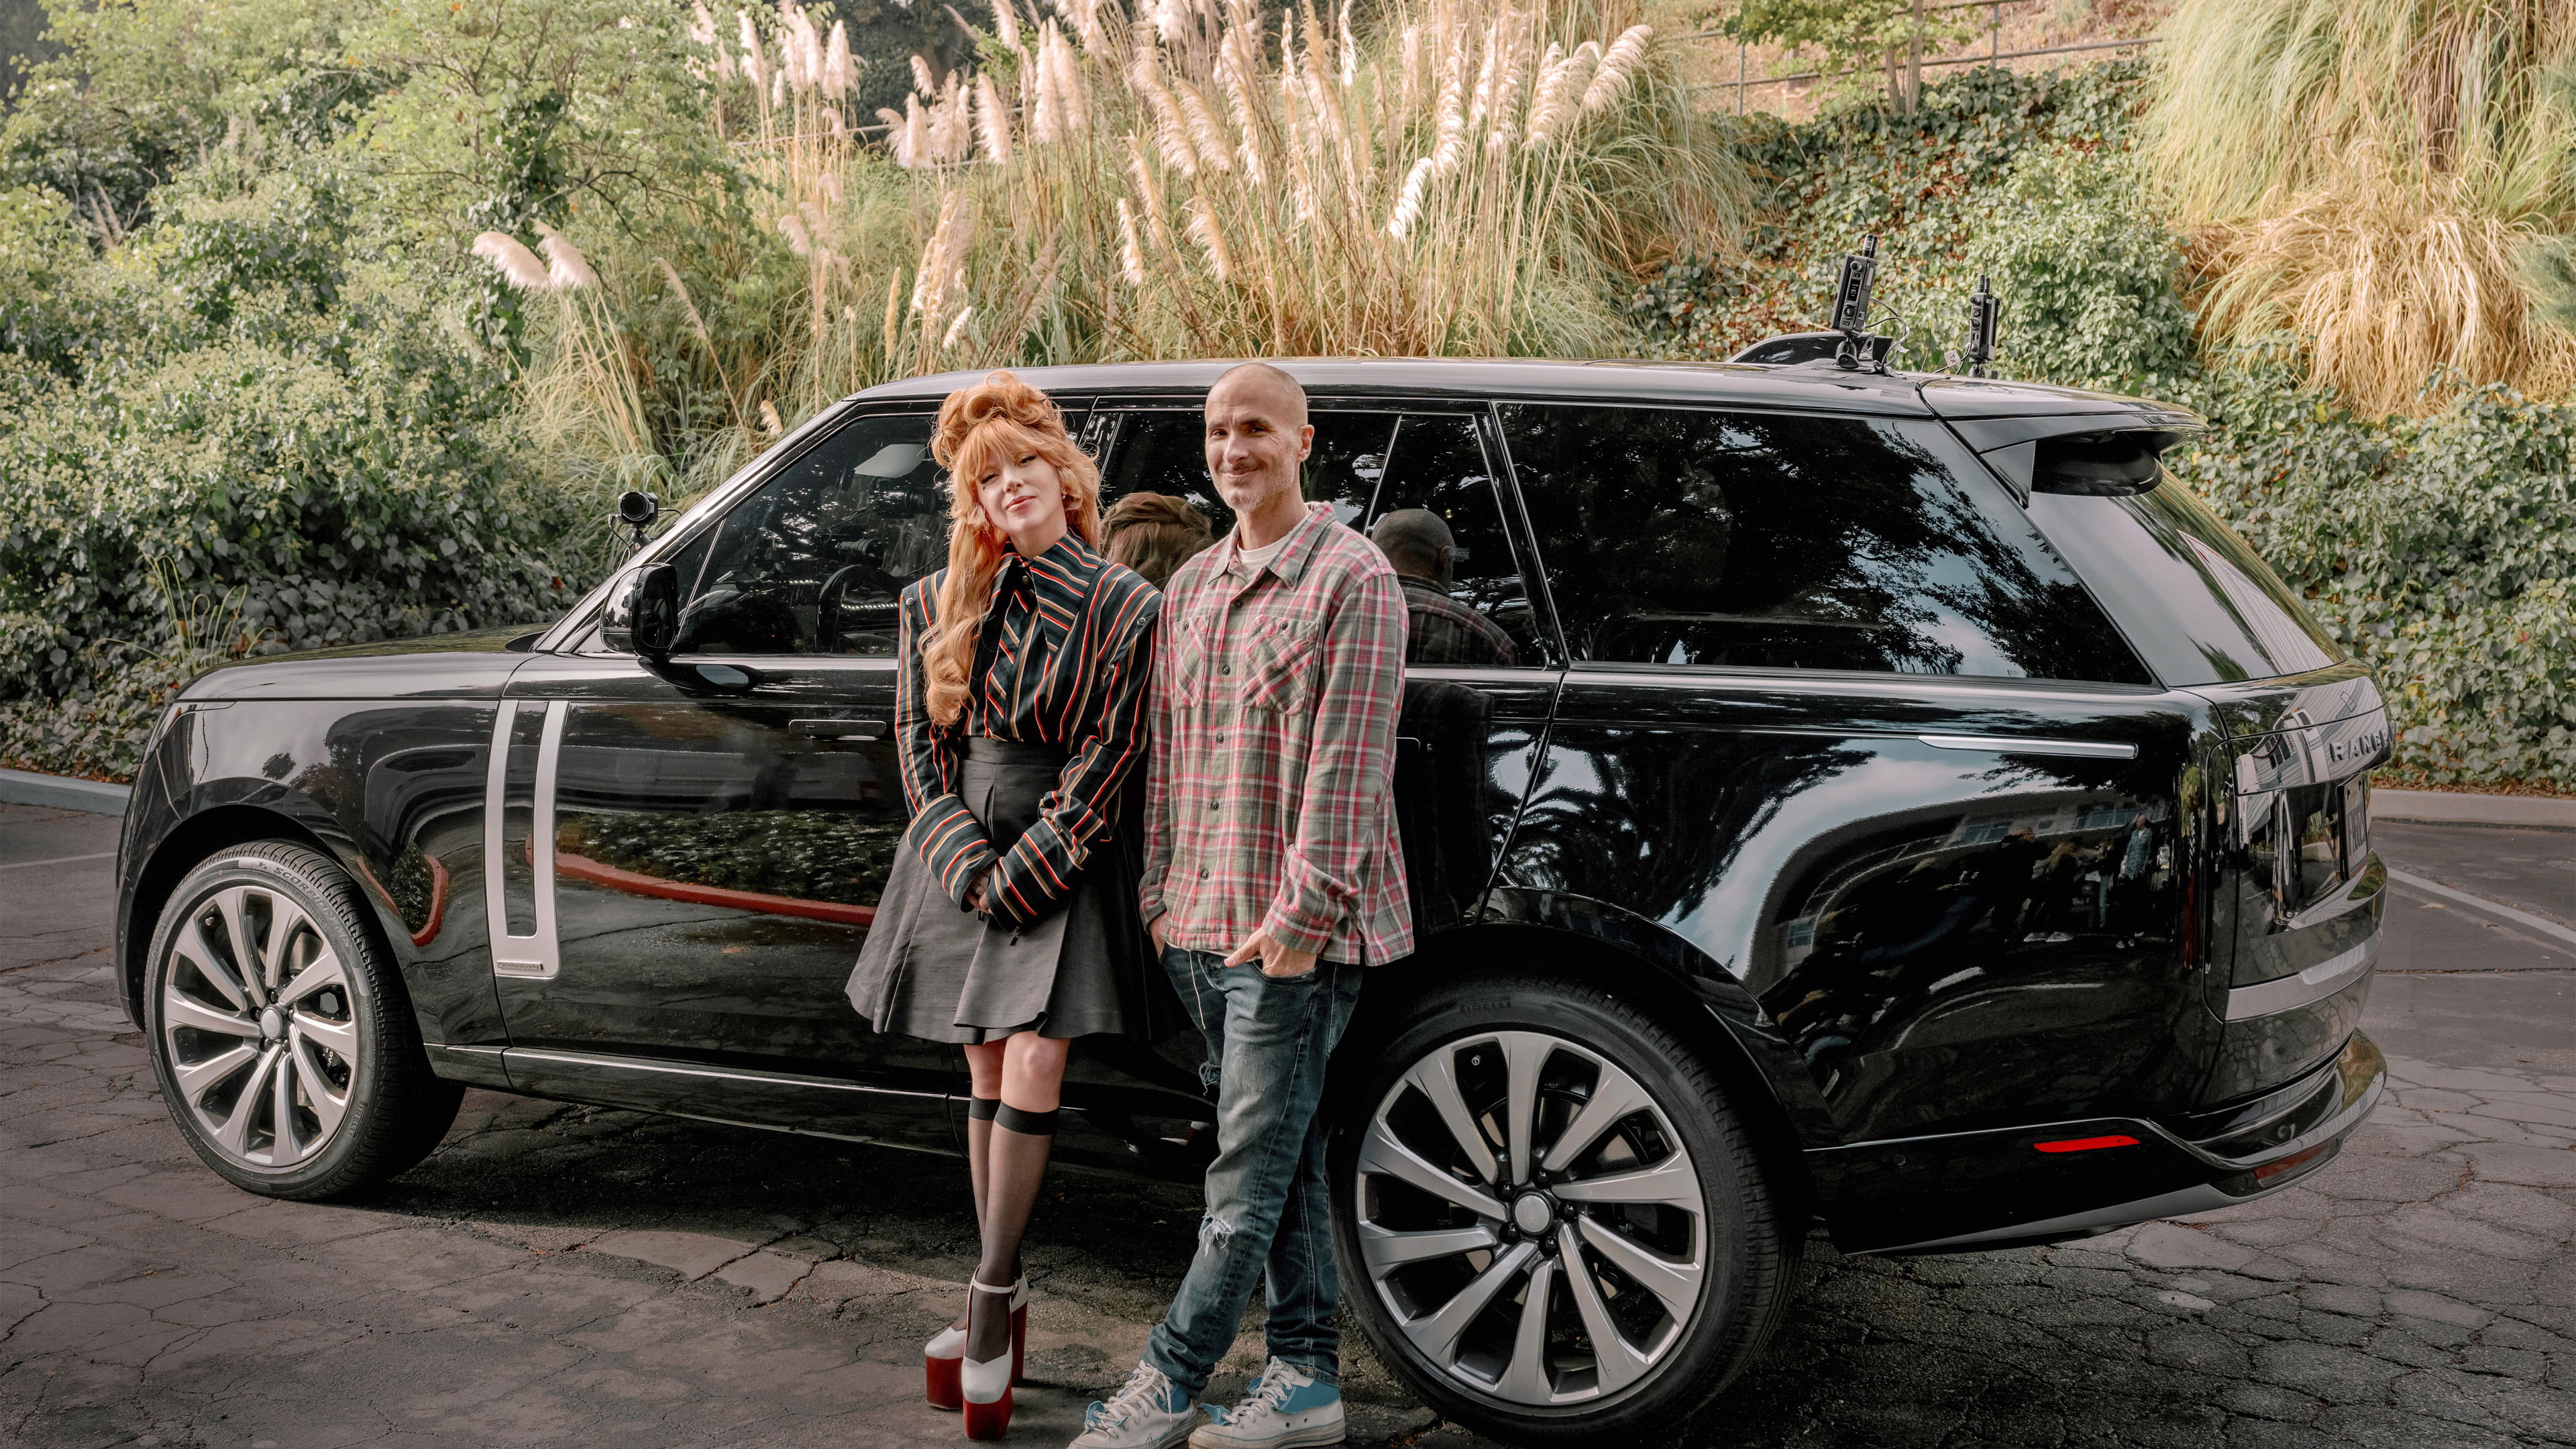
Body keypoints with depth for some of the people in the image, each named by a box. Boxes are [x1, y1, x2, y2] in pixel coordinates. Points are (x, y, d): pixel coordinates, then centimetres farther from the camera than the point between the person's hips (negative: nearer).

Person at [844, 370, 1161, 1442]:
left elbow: (1107, 759, -7)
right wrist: (966, 863, -7)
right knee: (987, 1077, 7)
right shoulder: (938, 602, 7)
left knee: (1031, 1068, -12)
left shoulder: (1126, 606, -3)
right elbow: (919, 745, 5)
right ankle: (1000, 1310, 15)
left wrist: (1022, 870, -12)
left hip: (1061, 863, -3)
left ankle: (992, 1300, -3)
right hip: (960, 858, 3)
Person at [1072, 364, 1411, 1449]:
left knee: (1251, 1172, -2)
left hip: (1293, 930, -7)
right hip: (1202, 926, 8)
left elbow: (1348, 765, -15)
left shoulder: (1351, 581, -9)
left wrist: (1302, 912, -19)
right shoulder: (1192, 588, 15)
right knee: (1284, 1157, 13)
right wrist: (1161, 894, 14)